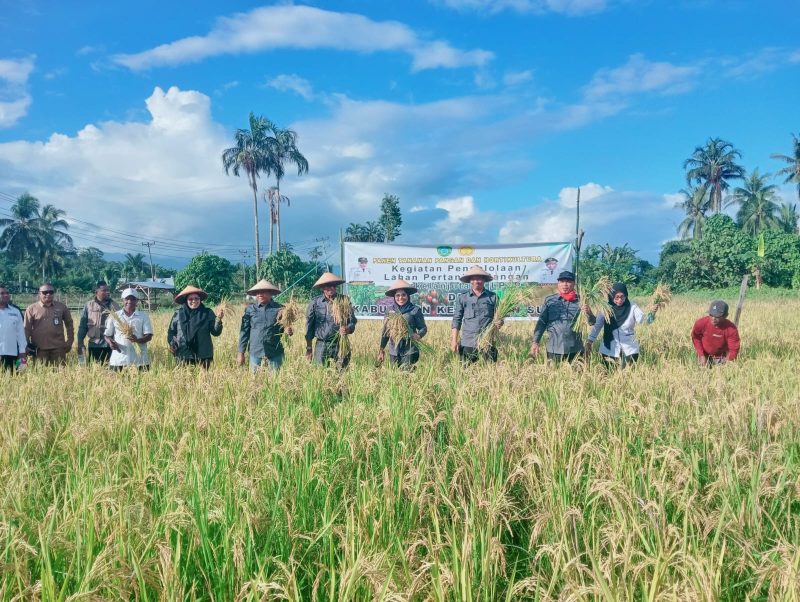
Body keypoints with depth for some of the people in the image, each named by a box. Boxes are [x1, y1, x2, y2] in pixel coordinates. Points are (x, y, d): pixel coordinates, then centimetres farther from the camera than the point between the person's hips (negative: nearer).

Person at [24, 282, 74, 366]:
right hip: (39, 349, -1)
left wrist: (69, 342, 10)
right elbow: (27, 329, 4)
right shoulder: (31, 309, 3)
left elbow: (69, 324, 16)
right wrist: (27, 347, -1)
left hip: (58, 348, 1)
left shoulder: (61, 307, 8)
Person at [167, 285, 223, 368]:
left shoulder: (207, 313, 1)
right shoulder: (178, 313, 2)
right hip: (184, 356, 0)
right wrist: (171, 343, -1)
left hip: (203, 356, 0)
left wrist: (218, 319, -17)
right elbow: (171, 331, 14)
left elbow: (216, 332, -2)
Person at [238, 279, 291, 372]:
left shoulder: (279, 308, -1)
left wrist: (288, 331, -15)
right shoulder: (250, 309, 2)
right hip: (255, 354, 1)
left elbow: (285, 327, 9)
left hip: (275, 354, -1)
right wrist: (241, 353, 5)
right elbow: (244, 331, 6)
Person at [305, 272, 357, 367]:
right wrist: (308, 348, 6)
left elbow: (352, 322, 6)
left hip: (340, 345, 0)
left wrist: (347, 329, -18)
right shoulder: (315, 303, 1)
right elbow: (309, 325, 6)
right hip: (321, 345, 0)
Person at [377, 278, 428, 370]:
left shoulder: (415, 310, -2)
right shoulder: (390, 311, 7)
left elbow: (423, 328, 2)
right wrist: (381, 350, 11)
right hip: (394, 352, 3)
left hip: (410, 351, -3)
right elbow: (385, 332, 13)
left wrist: (419, 335, -20)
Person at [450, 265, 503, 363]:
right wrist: (454, 341, 0)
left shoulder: (493, 297, 7)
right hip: (468, 343, 0)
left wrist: (500, 323, -14)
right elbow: (457, 320, 7)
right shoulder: (462, 298, 7)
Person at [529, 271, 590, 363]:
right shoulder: (549, 300, 4)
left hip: (575, 350, 0)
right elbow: (542, 322, 7)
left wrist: (589, 314, -20)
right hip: (554, 349, 0)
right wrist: (535, 342, 0)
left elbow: (592, 322, 2)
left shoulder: (579, 301, 3)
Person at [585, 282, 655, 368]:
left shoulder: (632, 307, -5)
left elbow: (643, 319, -15)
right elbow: (597, 325, -2)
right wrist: (589, 341, -8)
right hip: (609, 350, 0)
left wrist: (652, 313, -35)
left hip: (629, 350, 0)